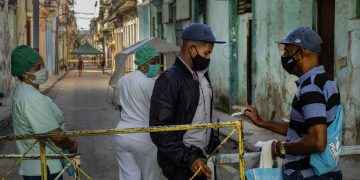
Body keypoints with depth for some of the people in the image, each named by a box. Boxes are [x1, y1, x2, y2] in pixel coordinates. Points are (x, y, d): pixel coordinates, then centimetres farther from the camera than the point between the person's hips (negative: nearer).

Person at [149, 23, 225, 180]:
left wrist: (212, 144, 13)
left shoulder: (202, 75, 9)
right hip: (181, 162, -7)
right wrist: (188, 159, -23)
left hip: (200, 155, 8)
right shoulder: (169, 80, -17)